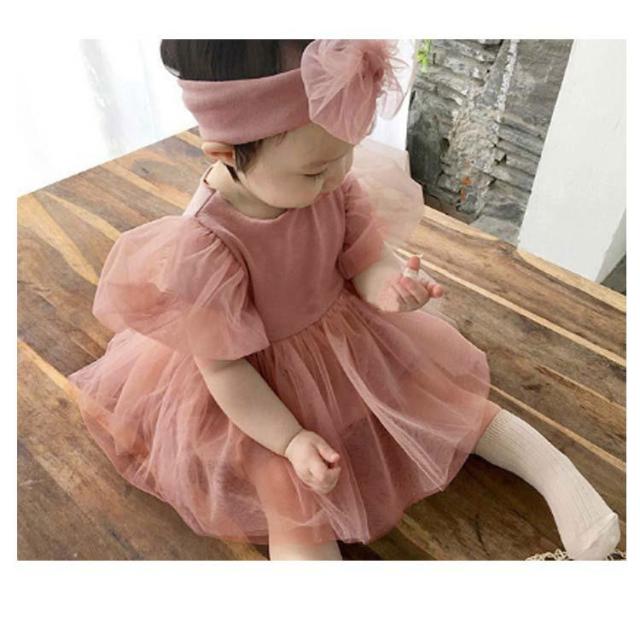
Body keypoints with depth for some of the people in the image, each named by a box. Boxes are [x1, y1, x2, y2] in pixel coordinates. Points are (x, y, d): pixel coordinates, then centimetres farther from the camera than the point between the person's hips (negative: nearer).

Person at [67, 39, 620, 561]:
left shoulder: (336, 183, -20)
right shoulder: (203, 250, -32)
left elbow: (366, 263, -7)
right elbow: (223, 368, -21)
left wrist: (390, 287, -31)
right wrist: (291, 441, -21)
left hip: (349, 334, 5)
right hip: (266, 391, -4)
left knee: (444, 398, 9)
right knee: (297, 510, -9)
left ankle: (556, 471, 22)